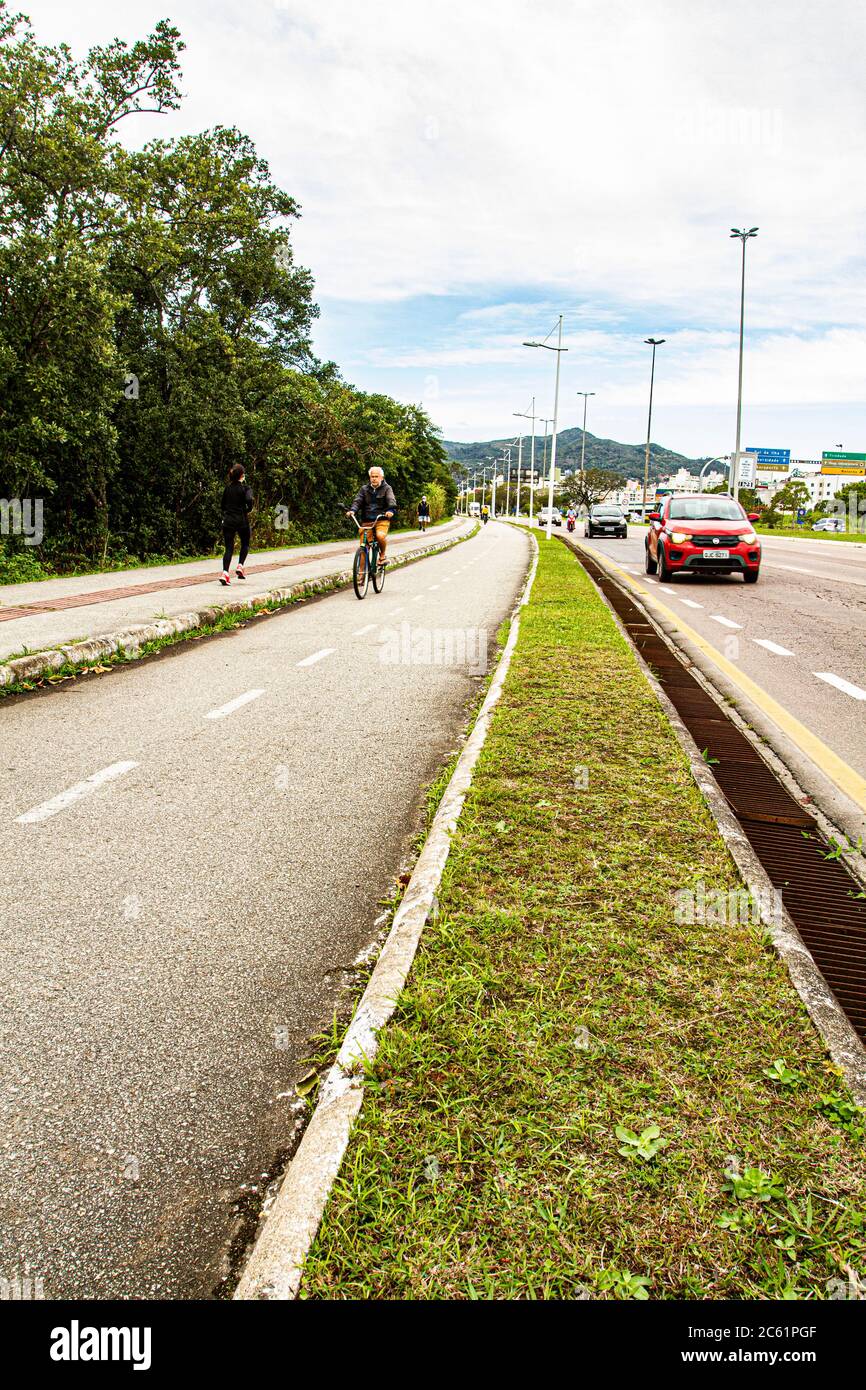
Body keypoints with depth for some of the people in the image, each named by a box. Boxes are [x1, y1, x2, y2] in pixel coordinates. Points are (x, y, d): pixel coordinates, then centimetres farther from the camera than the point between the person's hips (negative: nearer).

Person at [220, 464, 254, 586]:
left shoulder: (227, 488, 8)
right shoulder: (244, 488, -6)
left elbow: (223, 504, 14)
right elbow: (249, 500, -24)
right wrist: (248, 510, -6)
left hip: (228, 521, 3)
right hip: (242, 520, -3)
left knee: (228, 547, 2)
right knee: (245, 544, 19)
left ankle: (225, 572, -14)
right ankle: (240, 566, 5)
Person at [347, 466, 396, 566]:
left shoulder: (386, 488, 5)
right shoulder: (364, 489, 13)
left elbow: (391, 500, -12)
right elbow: (358, 501, 0)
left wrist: (391, 510, -35)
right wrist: (352, 510, -22)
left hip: (382, 520, -3)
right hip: (366, 521, 3)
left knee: (380, 536, -33)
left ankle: (382, 555, -4)